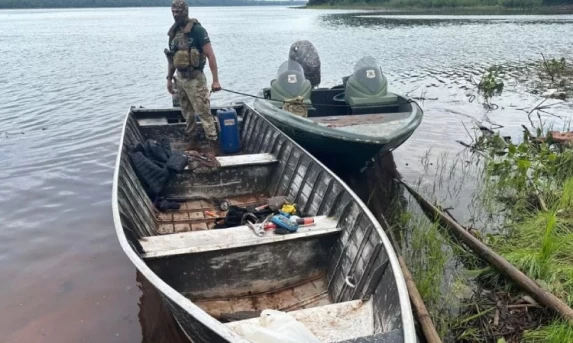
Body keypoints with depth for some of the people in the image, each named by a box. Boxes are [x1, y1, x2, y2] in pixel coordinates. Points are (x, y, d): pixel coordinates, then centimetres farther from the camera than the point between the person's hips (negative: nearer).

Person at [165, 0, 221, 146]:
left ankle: (213, 142, -3)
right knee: (187, 112, 18)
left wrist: (215, 80, -20)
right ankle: (188, 138, 32)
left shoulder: (197, 30, -12)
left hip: (195, 78, -7)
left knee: (203, 112, -7)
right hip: (179, 78, 7)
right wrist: (169, 79, 18)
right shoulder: (174, 32, 9)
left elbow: (210, 55, -16)